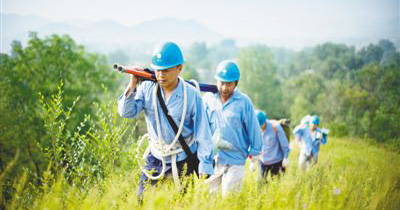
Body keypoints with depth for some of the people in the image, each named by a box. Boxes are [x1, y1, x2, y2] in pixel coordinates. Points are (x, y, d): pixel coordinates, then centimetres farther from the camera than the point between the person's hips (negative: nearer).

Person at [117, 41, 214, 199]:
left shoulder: (192, 95, -13)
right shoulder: (147, 88, -4)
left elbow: (203, 134, -10)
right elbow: (126, 112, -9)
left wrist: (205, 171, -12)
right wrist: (132, 85, -22)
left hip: (184, 161, -2)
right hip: (156, 157, 2)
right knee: (142, 200, 3)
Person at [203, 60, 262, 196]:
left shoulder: (244, 102, -3)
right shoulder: (208, 99, 3)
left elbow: (253, 129, 1)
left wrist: (254, 154, 3)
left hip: (235, 161, -2)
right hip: (211, 159, 3)